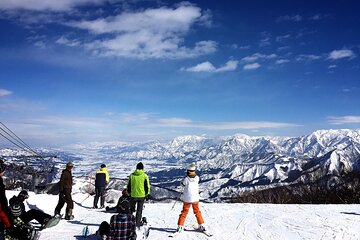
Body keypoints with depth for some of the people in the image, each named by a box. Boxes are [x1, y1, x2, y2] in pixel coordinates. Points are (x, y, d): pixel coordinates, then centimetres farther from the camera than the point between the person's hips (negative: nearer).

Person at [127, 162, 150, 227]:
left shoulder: (132, 175, 0)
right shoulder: (144, 176, -6)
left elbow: (128, 186, 5)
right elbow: (147, 186, -2)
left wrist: (128, 194, 14)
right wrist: (147, 194, 8)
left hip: (133, 195, 1)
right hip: (142, 195, -1)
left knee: (131, 209, 16)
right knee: (139, 210, 7)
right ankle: (138, 224, 9)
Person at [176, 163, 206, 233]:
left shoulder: (186, 179, -18)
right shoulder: (197, 178, -11)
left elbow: (182, 185, 0)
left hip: (187, 199, -2)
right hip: (195, 198, 2)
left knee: (184, 212, 12)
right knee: (197, 212, 19)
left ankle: (180, 226, 10)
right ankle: (201, 225, 22)